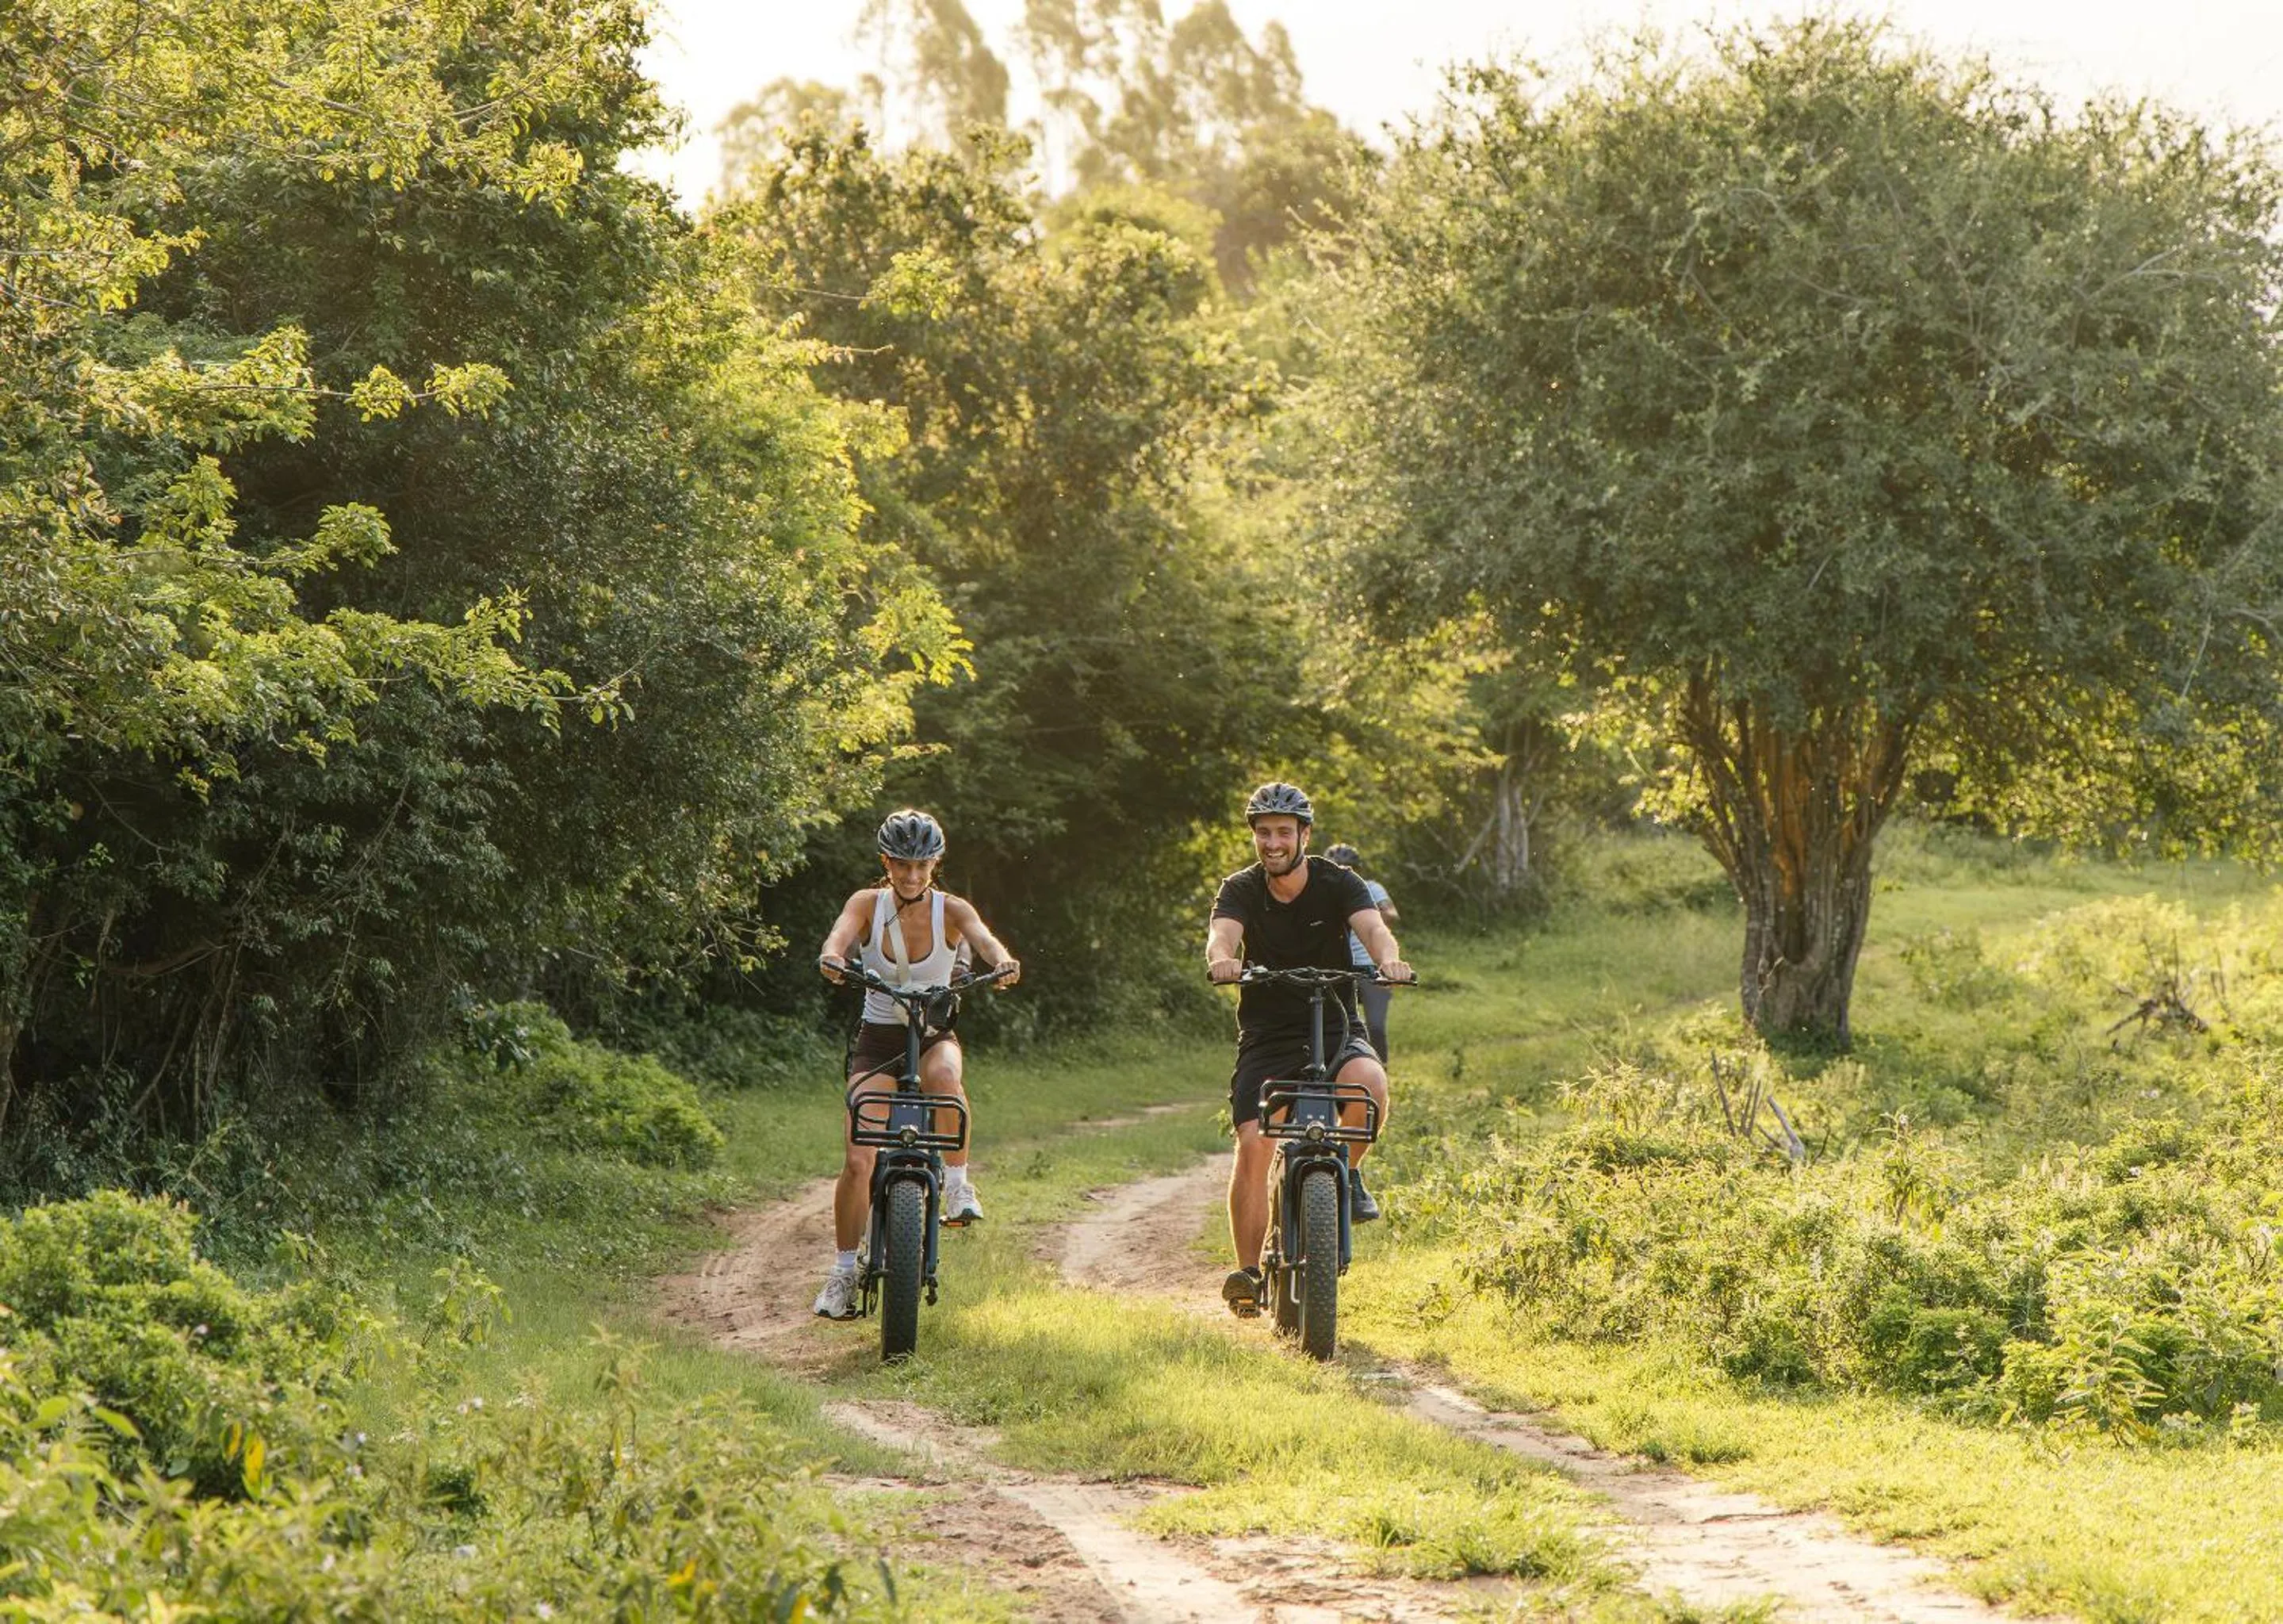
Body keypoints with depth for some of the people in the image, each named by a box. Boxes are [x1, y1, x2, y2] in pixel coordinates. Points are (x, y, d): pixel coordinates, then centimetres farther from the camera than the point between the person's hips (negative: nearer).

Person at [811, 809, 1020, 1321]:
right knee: (858, 1159, -14)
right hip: (878, 1039, 0)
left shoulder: (950, 910, -7)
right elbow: (841, 934, -26)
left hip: (935, 1035, 0)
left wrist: (1003, 960, -49)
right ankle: (843, 1272, -1)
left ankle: (958, 1184, -20)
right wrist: (832, 957, -50)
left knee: (942, 1074, -39)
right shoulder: (869, 904, -6)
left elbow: (982, 936, -26)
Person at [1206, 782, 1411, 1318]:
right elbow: (1222, 933, -23)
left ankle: (1347, 1173, -4)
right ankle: (1249, 1272, -10)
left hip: (1335, 1030, -1)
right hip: (1266, 1038, 1)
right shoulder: (1241, 890, -3)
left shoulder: (1337, 884, -4)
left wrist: (1388, 958, -47)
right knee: (1253, 1145, -18)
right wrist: (1222, 959, -49)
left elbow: (1372, 927, -23)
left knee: (1368, 1080, -33)